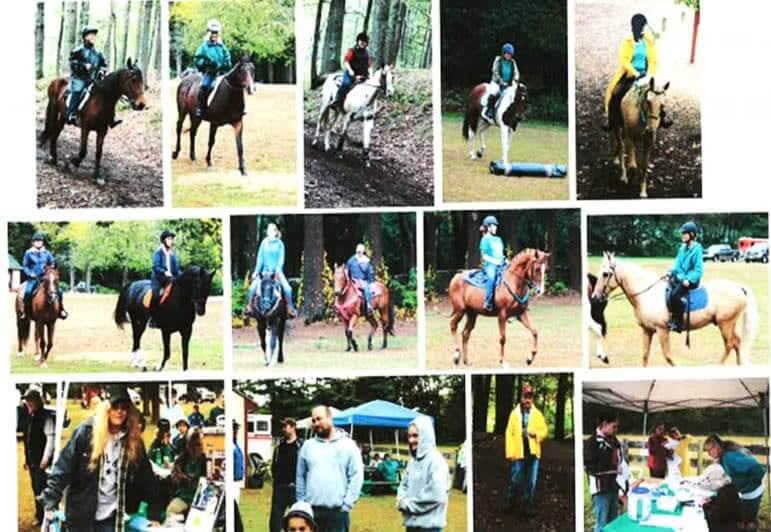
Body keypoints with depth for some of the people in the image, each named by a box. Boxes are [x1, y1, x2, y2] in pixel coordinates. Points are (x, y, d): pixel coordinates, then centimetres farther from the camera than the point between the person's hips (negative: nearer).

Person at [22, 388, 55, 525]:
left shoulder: (45, 416, -12)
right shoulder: (28, 417, 12)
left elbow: (51, 437, -17)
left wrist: (46, 458, -20)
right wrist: (26, 458, 18)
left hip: (42, 461, -8)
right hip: (32, 460, 8)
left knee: (41, 488, -7)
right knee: (36, 489, 12)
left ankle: (42, 516, 1)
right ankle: (39, 516, 21)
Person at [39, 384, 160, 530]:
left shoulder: (133, 440, 0)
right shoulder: (86, 432, -8)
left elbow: (146, 479, 5)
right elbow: (63, 468, -8)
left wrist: (153, 514, 3)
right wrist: (50, 502, -14)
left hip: (111, 518, 2)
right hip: (81, 515, -2)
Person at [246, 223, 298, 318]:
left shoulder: (279, 244, 2)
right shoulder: (264, 243, 5)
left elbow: (281, 258, -3)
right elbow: (260, 258, 4)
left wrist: (278, 270, -17)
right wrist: (257, 271, -3)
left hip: (277, 271, -1)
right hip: (264, 271, 1)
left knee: (287, 288, -22)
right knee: (252, 287, -18)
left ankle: (290, 309, -9)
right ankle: (249, 307, -3)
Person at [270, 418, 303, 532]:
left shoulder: (300, 446, -7)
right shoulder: (280, 445, 12)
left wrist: (295, 482, -13)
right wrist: (276, 478, 4)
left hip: (294, 487, -5)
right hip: (279, 487, 5)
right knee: (275, 516, 4)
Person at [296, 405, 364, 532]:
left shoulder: (348, 445, 1)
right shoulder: (307, 446, 9)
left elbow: (356, 477, -4)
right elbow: (300, 477, 11)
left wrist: (346, 504, -9)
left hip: (338, 512, -2)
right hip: (311, 511, 3)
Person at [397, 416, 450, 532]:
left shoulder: (436, 461, -15)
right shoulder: (413, 461, 9)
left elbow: (437, 496, -22)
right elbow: (405, 484, 18)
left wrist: (409, 504, -13)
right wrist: (402, 501, -4)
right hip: (412, 522, 8)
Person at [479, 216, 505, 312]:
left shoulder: (498, 239, 22)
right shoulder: (485, 239, 2)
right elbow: (484, 255, -3)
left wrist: (505, 260, 6)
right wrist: (494, 260, -16)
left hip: (500, 265, 7)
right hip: (489, 265, -7)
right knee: (492, 277, -37)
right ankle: (488, 303, -39)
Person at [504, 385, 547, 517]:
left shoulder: (537, 414, 7)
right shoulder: (515, 413, 2)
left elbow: (544, 431, 7)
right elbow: (509, 433, -1)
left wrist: (536, 434, -16)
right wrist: (510, 453, -7)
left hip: (533, 452, 2)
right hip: (519, 453, -2)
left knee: (531, 482, 5)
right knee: (515, 480, 1)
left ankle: (528, 505, 13)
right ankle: (511, 503, 17)